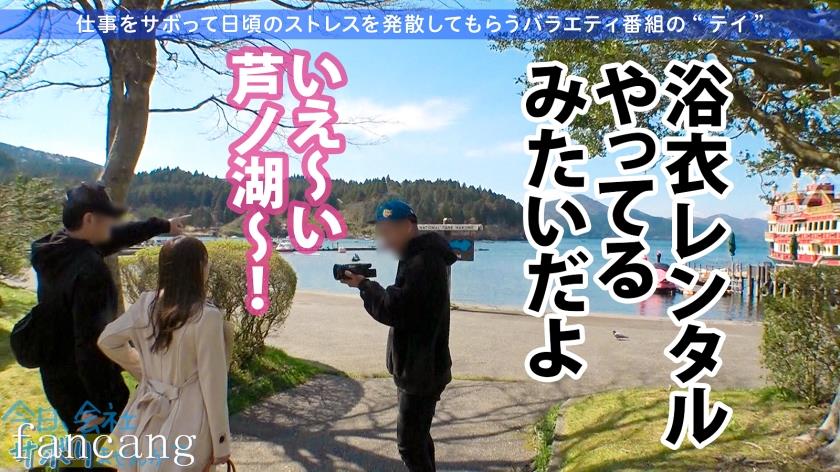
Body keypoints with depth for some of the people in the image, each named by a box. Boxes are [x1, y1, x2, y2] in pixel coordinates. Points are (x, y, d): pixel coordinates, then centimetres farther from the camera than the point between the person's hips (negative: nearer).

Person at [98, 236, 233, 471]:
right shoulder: (207, 317, -21)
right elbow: (212, 385, -17)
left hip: (147, 418, 6)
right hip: (186, 424, -5)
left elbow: (107, 340, 11)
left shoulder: (146, 304, -4)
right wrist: (221, 444, -7)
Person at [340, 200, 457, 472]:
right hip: (420, 367, 11)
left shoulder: (423, 262, -23)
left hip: (421, 371, -11)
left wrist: (364, 285, -13)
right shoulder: (423, 257, 11)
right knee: (418, 435, 21)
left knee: (409, 442, -1)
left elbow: (394, 310, -25)